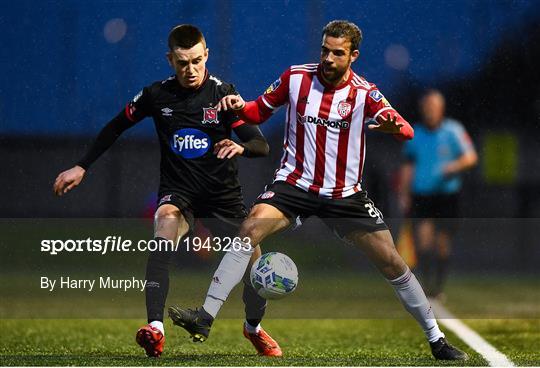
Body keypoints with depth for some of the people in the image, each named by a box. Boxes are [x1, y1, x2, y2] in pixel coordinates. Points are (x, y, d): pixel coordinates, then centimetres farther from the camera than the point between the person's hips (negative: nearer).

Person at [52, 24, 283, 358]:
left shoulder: (222, 93, -11)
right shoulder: (157, 95, -6)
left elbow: (262, 146, -16)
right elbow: (116, 127, 11)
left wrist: (241, 146, -39)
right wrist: (82, 167, 9)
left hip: (223, 194, 1)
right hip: (178, 191, 0)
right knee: (166, 221, -34)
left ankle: (254, 328, 30)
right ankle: (155, 329, -44)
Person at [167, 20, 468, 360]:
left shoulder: (364, 93, -8)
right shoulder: (296, 77, -2)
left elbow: (407, 131, -19)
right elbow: (260, 111, 11)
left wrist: (393, 126, -43)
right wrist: (240, 106, -12)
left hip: (345, 193, 0)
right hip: (294, 183, 0)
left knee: (391, 261, -3)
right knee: (250, 229, -25)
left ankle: (436, 340, 13)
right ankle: (205, 317, -25)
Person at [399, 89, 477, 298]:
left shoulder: (453, 130, 0)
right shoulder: (414, 134, 10)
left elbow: (471, 157, -4)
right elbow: (408, 166, 17)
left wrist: (454, 167, -22)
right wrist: (404, 194, 11)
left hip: (447, 195, -1)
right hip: (420, 196, 2)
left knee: (442, 243, 2)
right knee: (423, 241, -13)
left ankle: (438, 287, 16)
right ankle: (426, 283, -3)